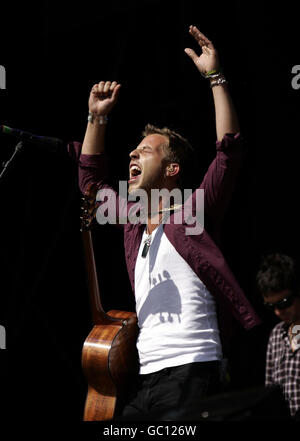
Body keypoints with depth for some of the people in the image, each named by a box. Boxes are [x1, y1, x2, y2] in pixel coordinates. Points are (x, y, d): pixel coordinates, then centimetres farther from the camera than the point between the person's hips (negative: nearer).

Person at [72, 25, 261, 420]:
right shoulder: (133, 220, 17)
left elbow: (229, 150, -10)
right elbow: (91, 180, 32)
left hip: (191, 373, -7)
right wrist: (97, 118, 25)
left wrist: (215, 77, -11)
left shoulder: (194, 212, 0)